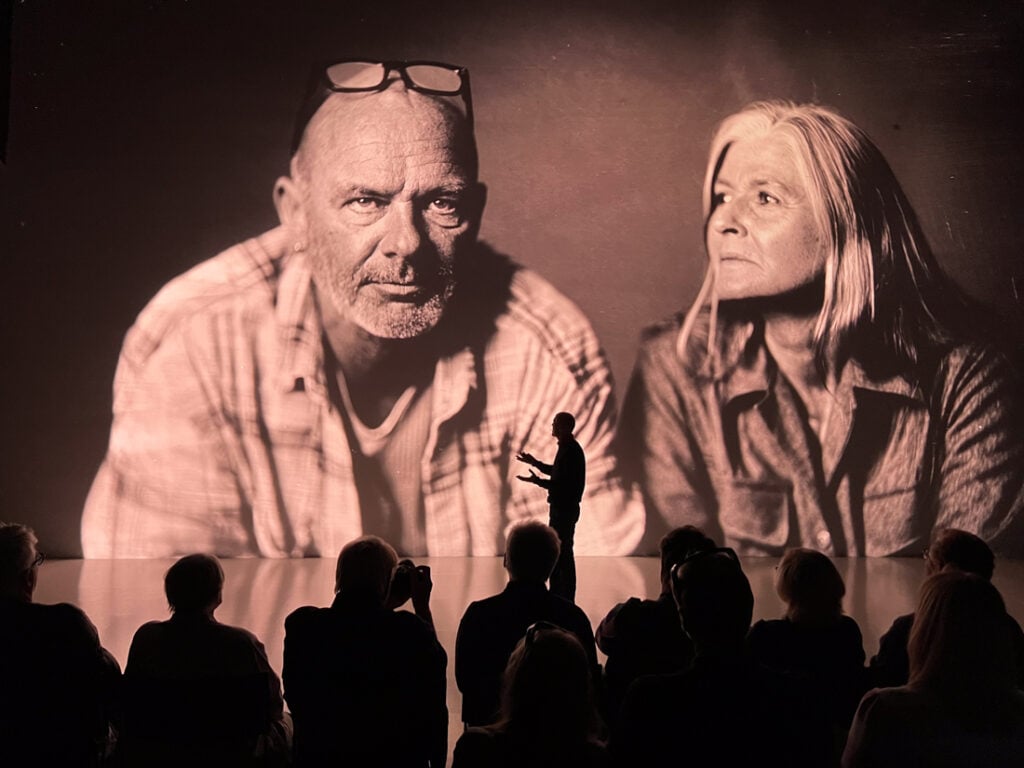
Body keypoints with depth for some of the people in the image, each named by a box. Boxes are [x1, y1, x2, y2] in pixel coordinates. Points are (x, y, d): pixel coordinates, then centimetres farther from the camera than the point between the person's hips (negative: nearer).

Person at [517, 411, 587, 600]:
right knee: (557, 551, 16)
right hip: (561, 507, 10)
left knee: (563, 552, -4)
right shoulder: (567, 448, 12)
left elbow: (563, 484, -24)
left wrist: (536, 480, -26)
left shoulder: (570, 451, -20)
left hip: (565, 508, -10)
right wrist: (535, 462, 26)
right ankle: (557, 594, 25)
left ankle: (566, 598, 3)